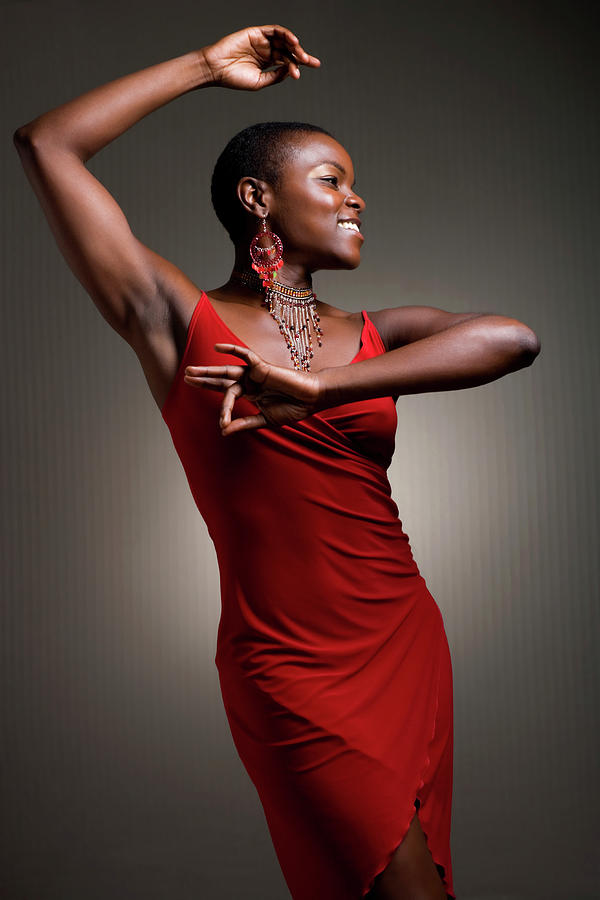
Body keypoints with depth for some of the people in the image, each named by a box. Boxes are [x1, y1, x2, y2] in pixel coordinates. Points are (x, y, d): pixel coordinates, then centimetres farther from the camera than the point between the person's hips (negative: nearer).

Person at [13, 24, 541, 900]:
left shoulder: (375, 335, 6)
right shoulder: (179, 322, -4)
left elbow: (513, 339, -14)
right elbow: (46, 144, -8)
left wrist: (319, 389, -22)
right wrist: (208, 66, -1)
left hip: (410, 646, 5)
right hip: (293, 673, -5)